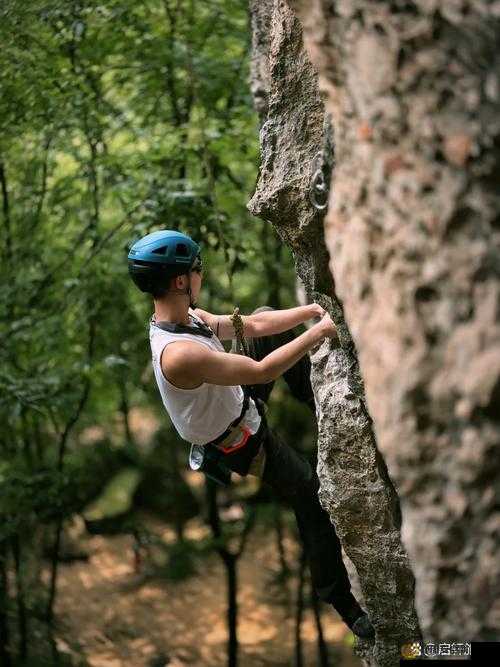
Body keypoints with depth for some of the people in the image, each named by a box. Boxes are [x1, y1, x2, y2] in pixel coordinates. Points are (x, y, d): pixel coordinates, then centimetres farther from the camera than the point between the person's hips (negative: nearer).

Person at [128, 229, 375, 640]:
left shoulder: (186, 316, -11)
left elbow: (254, 325, -4)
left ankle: (316, 400, 25)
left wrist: (314, 309, -11)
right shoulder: (178, 353, -41)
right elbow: (262, 370, -36)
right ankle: (342, 603, 13)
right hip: (242, 442, -9)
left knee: (266, 312, 12)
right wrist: (319, 332, -28)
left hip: (238, 403, 9)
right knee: (316, 500, -5)